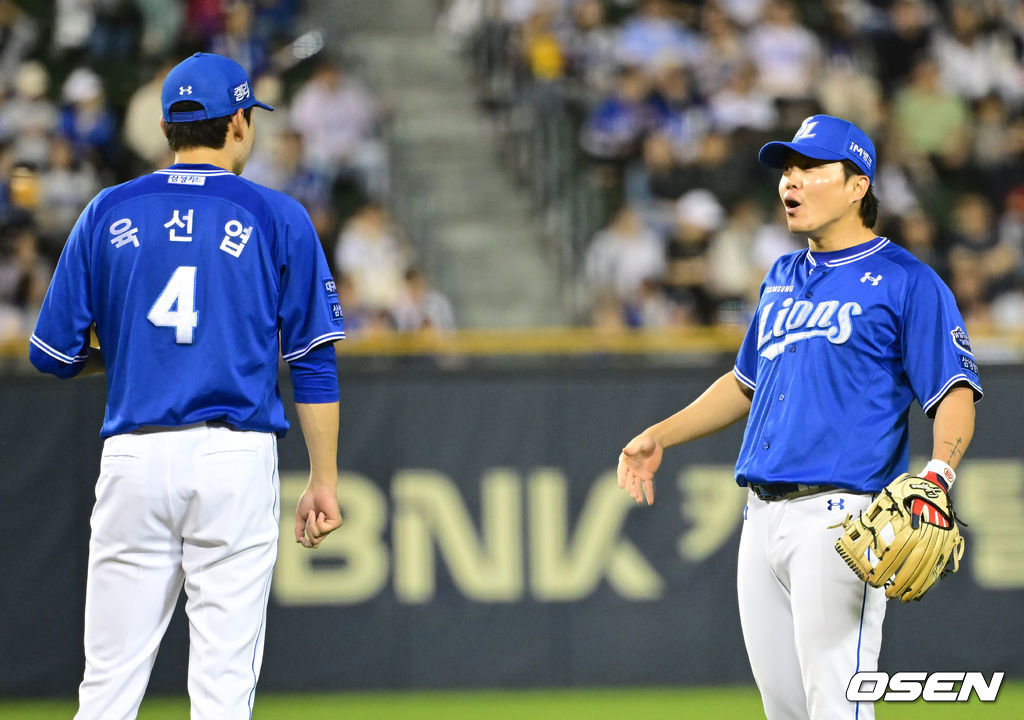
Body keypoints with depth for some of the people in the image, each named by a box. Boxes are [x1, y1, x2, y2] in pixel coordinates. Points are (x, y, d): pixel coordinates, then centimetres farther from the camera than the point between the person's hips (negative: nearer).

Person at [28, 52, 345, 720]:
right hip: (236, 462, -2)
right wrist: (324, 481, 5)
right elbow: (314, 362, 1)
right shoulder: (278, 219, 4)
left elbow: (52, 353, 8)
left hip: (133, 458, 2)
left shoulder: (109, 213, 9)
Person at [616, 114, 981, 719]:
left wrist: (938, 473, -28)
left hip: (841, 516, -8)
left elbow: (955, 395, -10)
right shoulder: (782, 280, 20)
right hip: (763, 520, 8)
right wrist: (659, 436, 23)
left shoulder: (905, 281, -3)